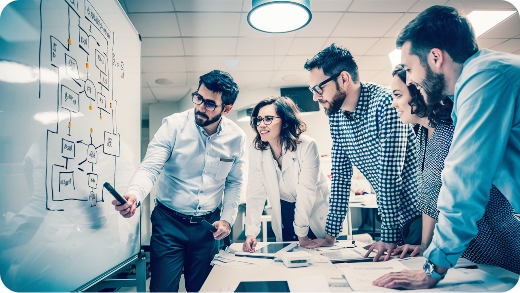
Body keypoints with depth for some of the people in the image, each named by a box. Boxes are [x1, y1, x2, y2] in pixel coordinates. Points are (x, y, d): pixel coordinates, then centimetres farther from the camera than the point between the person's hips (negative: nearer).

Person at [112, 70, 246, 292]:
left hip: (208, 225, 3)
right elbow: (150, 167, -20)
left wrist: (227, 218, -3)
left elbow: (234, 183, 5)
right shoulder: (174, 125, -14)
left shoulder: (237, 138, -6)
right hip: (169, 221, -2)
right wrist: (134, 194, -40)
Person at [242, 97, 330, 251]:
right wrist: (251, 233, -23)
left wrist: (302, 232, -22)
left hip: (314, 211, -2)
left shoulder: (307, 146, -26)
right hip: (285, 213, 3)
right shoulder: (256, 150, -15)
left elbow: (306, 192, -25)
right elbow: (255, 194, -16)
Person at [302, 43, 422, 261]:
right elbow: (341, 175, 3)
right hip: (394, 216, 6)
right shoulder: (335, 116, -1)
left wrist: (389, 236, -23)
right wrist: (331, 234, 3)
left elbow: (390, 174, -26)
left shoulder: (384, 103, -24)